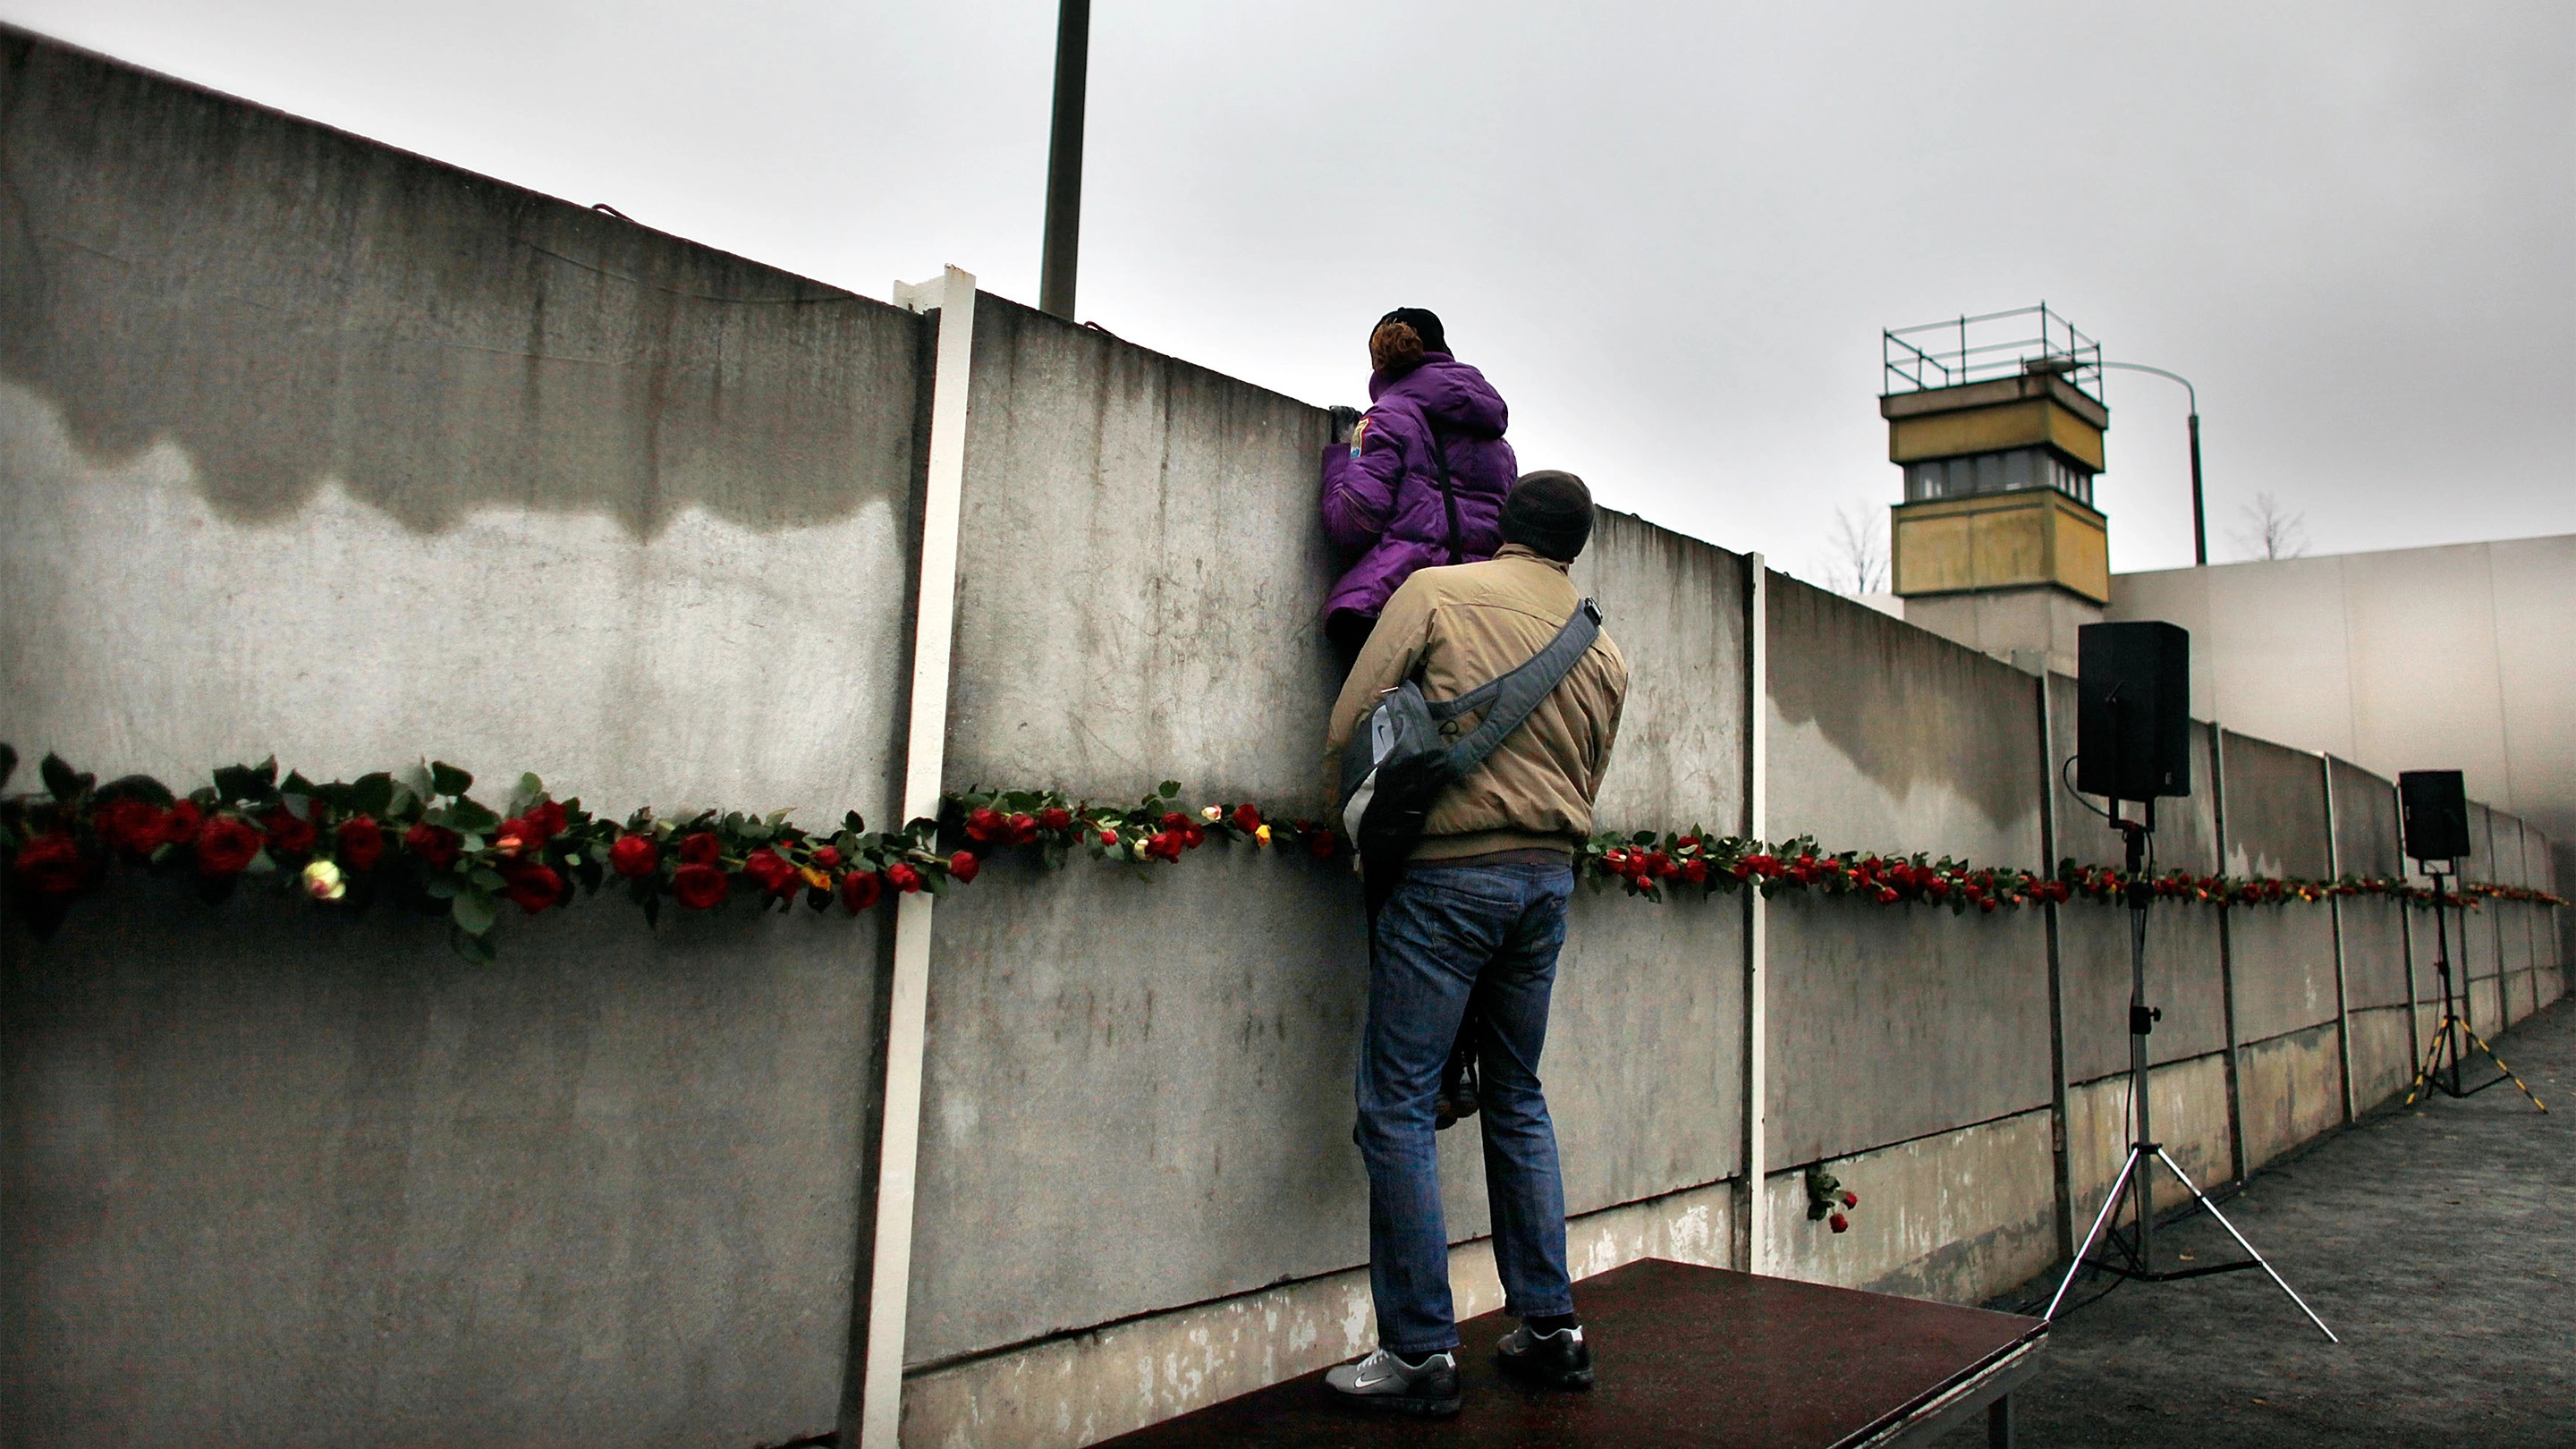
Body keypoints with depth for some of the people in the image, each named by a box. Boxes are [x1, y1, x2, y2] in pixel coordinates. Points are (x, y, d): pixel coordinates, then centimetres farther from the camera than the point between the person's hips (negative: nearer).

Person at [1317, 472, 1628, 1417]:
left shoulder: (1436, 591, -1)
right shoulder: (1603, 651, 13)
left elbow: (1350, 724, -4)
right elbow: (1587, 781, 16)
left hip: (1448, 871, -6)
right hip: (1549, 877, 6)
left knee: (1397, 1106, -1)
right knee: (1518, 1100, 17)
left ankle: (1421, 1353, 1)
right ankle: (1551, 1329, 21)